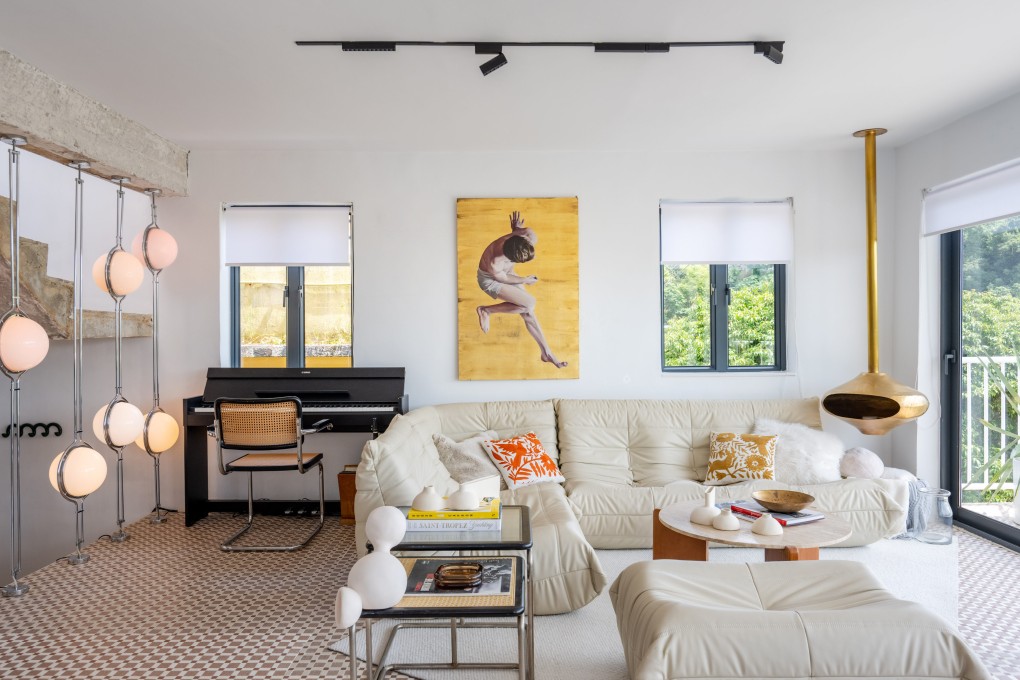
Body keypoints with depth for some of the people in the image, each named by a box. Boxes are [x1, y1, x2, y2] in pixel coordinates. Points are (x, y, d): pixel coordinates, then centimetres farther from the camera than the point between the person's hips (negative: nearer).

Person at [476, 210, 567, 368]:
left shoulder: (531, 238, -32)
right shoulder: (495, 262, -42)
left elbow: (518, 229, -7)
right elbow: (503, 278, -19)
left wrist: (516, 228, 12)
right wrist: (525, 281, -7)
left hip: (507, 272, 6)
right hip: (490, 280, -6)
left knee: (527, 312, 1)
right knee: (529, 303, -18)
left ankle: (547, 353, 12)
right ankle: (486, 310, -3)